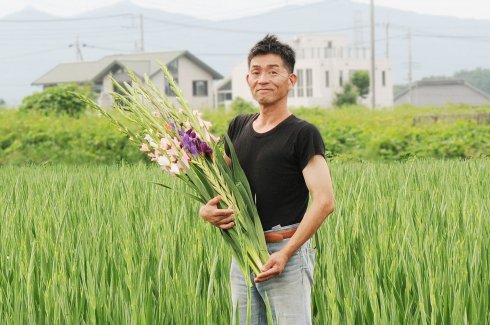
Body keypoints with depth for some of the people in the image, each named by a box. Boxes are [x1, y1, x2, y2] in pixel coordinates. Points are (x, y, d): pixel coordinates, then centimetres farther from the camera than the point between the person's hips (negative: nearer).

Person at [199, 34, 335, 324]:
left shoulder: (302, 134, -7)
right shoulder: (238, 127, 12)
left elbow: (324, 201, -14)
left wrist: (285, 253, -19)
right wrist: (206, 209, -5)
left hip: (287, 252, -6)